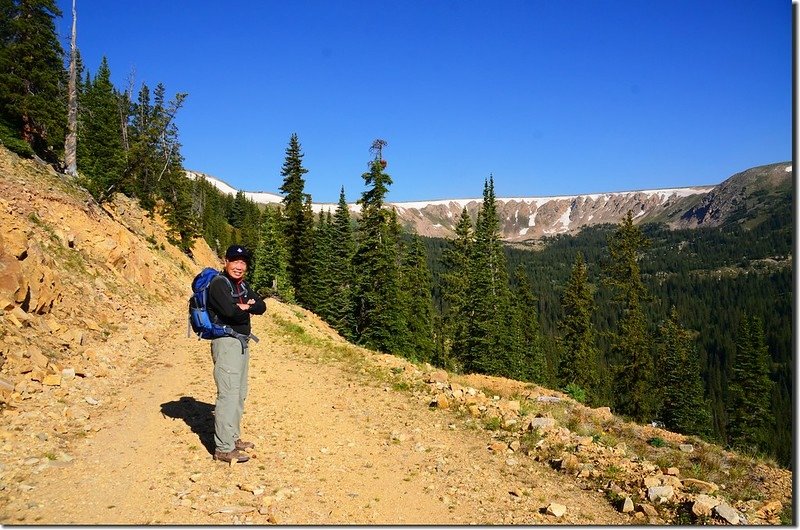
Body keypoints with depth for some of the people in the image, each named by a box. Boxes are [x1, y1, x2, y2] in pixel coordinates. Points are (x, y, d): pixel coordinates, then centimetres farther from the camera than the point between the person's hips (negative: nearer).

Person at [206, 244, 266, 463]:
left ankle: (233, 438, 28)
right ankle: (223, 449, -6)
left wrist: (246, 306, -12)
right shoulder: (219, 283, -11)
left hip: (242, 342, 10)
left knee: (239, 394, 16)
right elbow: (231, 311, -25)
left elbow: (262, 307, 7)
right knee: (228, 394, -10)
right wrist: (247, 308, -6)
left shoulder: (242, 285, 15)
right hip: (226, 342, -9)